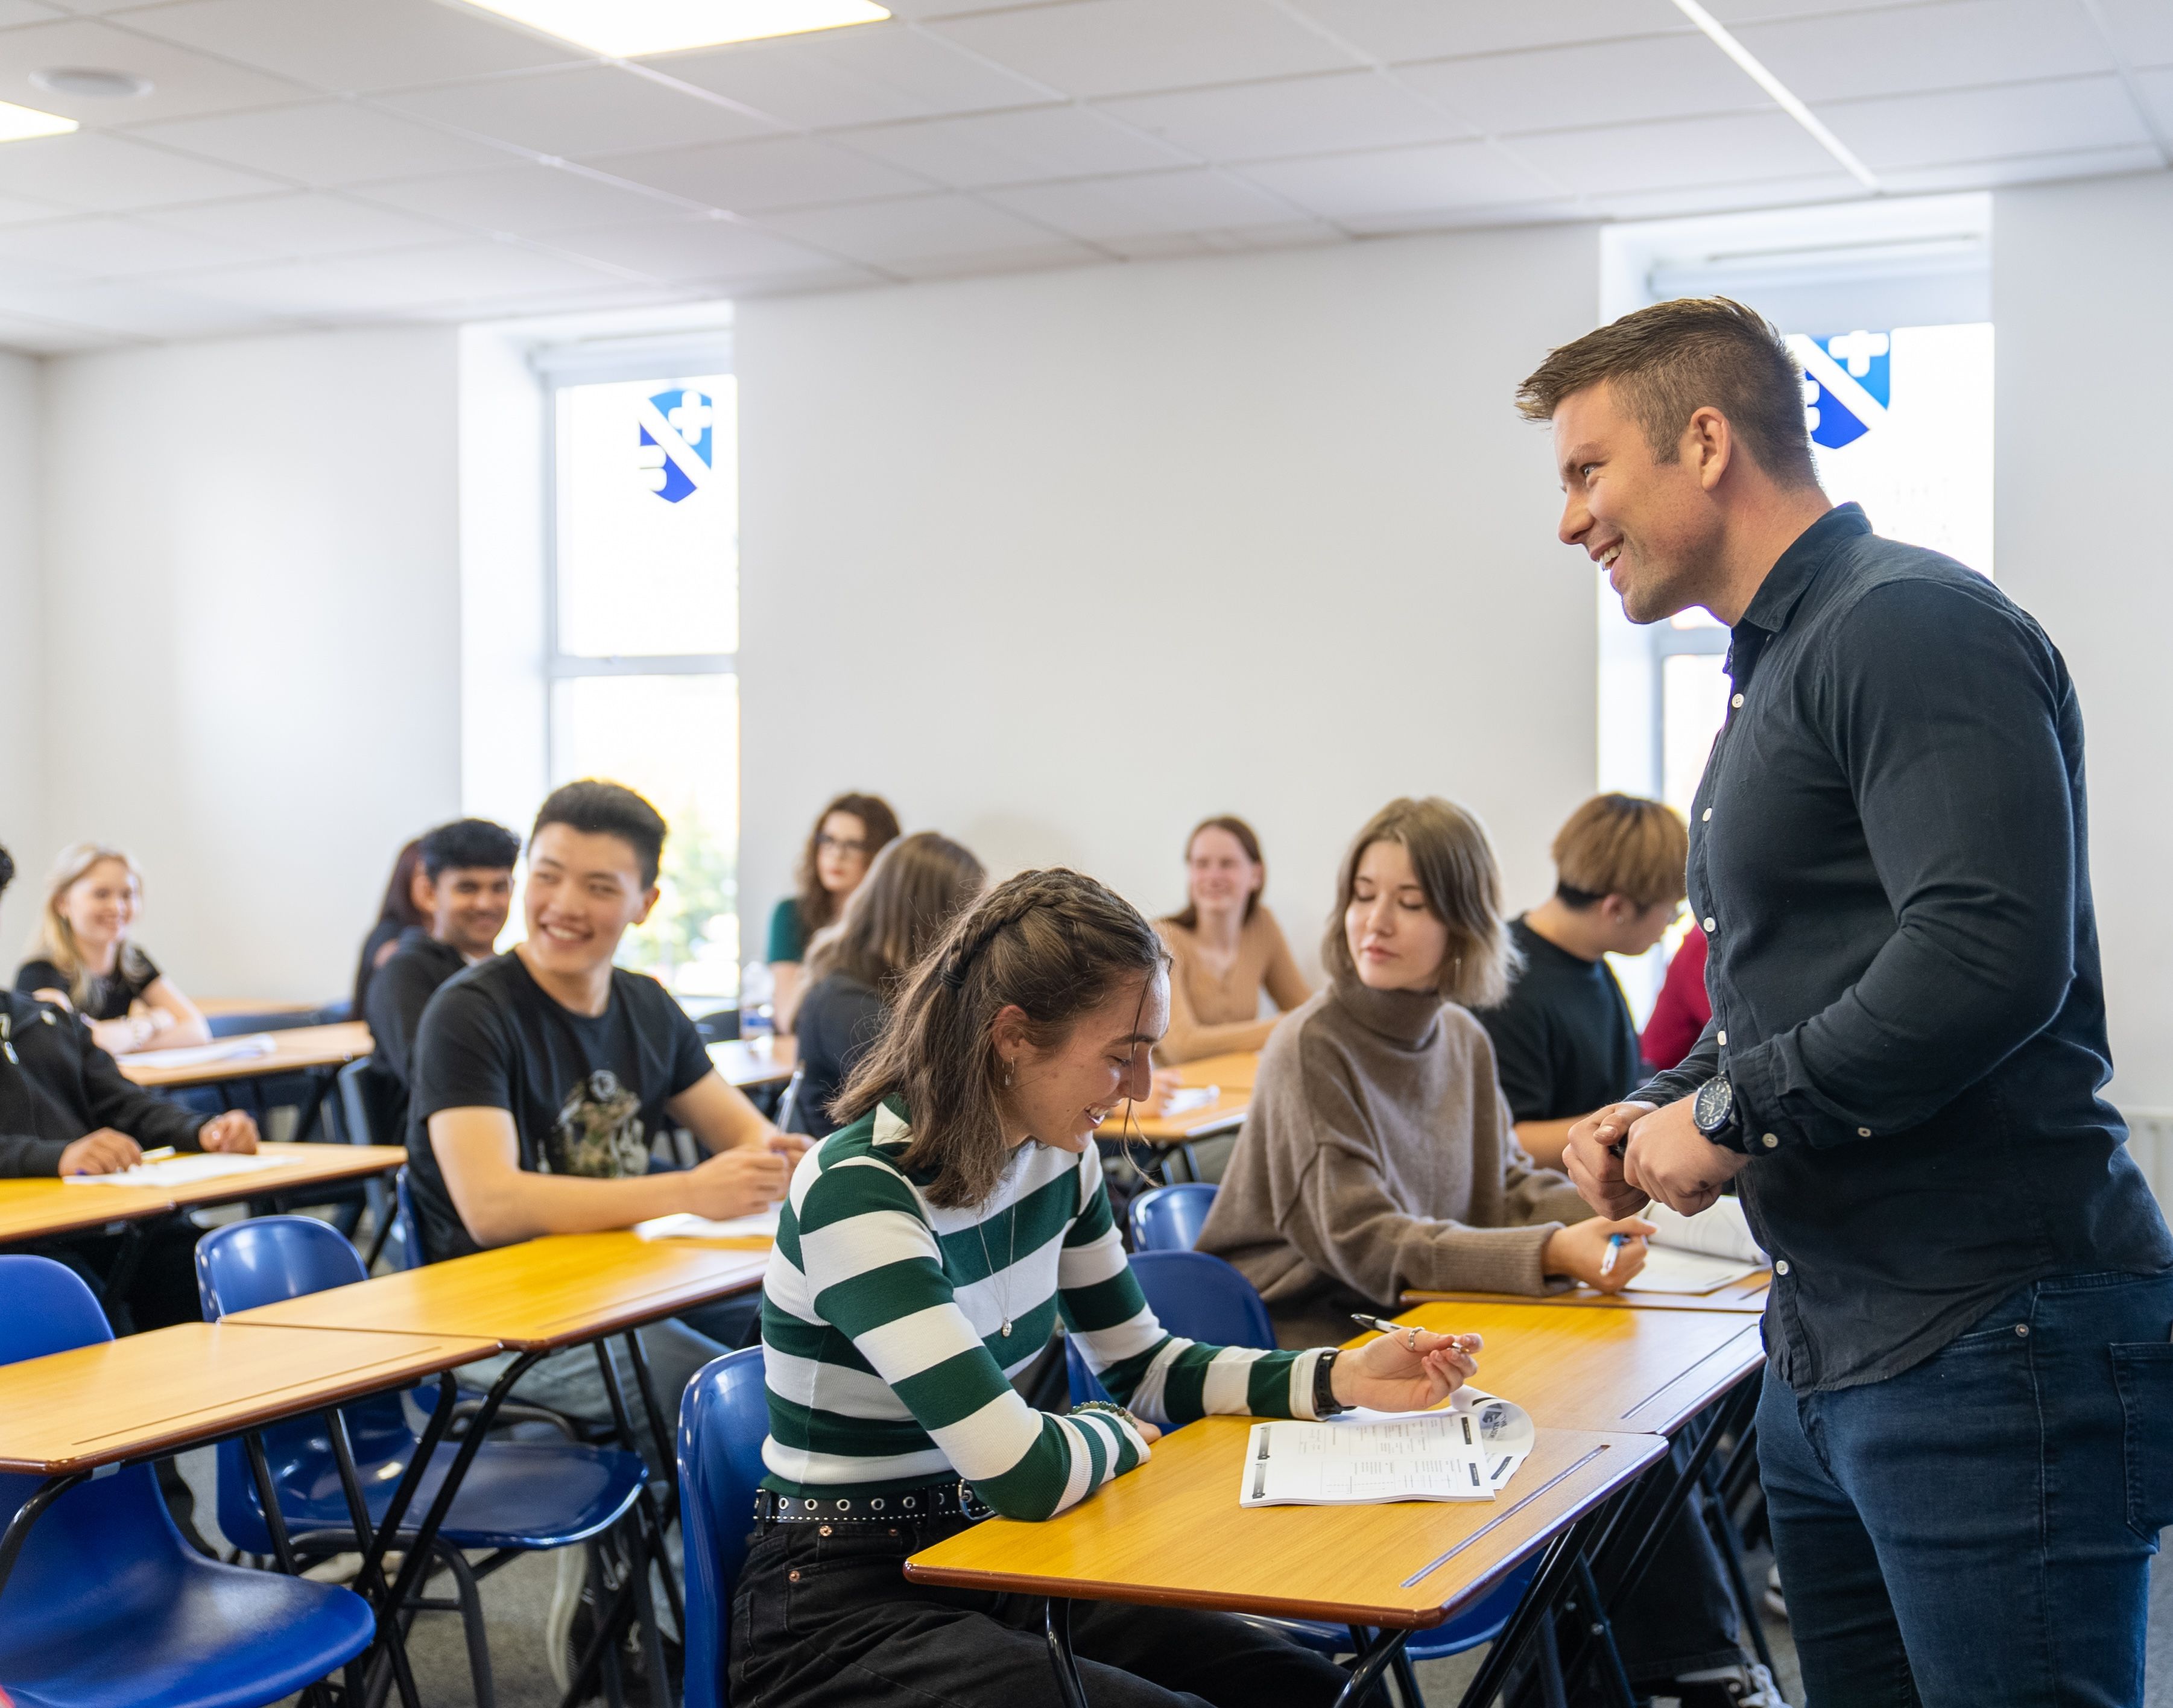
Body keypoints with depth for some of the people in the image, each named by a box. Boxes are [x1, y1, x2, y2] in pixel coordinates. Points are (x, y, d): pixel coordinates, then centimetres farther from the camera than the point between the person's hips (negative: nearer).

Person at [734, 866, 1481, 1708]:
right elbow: (1024, 1472, -31)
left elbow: (1143, 1366, 12)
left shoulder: (1056, 1155, 0)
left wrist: (1340, 1379, -2)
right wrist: (1120, 1436, -8)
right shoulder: (858, 1191, -26)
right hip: (844, 1610, -7)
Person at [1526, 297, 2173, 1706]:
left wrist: (1728, 1113, -16)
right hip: (1832, 1349, 10)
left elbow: (1992, 953, -27)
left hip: (1994, 1346, -10)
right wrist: (1658, 1111, 9)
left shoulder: (1912, 625, -13)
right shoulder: (1780, 666, 18)